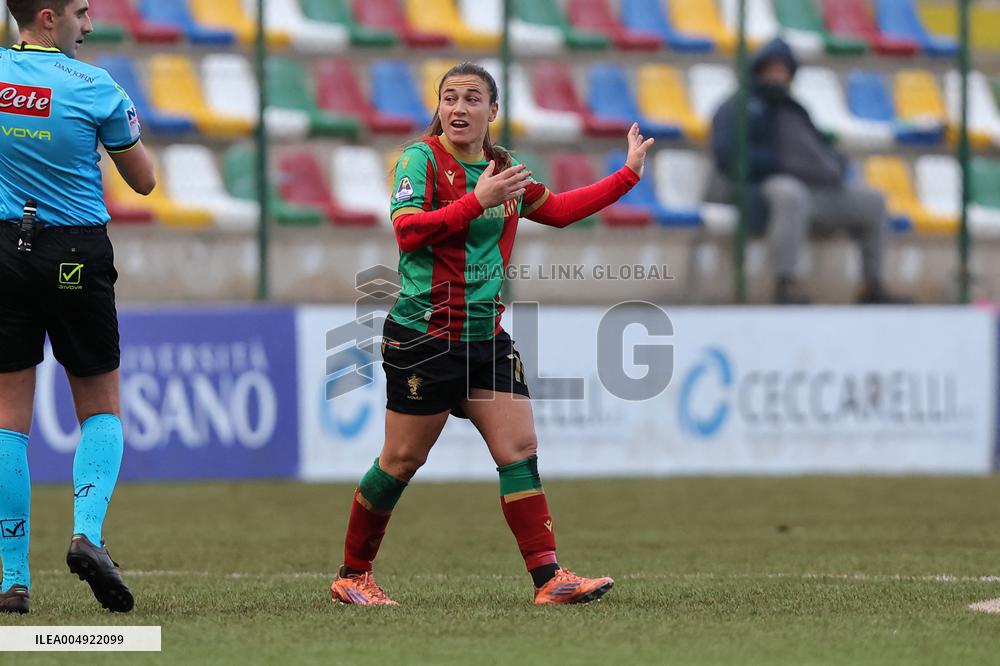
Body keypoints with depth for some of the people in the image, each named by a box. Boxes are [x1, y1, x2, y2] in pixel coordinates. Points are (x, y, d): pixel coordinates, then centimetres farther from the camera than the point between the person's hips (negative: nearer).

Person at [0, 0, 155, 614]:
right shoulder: (93, 87, -7)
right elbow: (144, 181, 2)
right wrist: (128, 127, 18)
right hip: (77, 256, -2)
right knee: (102, 409, 12)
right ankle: (88, 531, -12)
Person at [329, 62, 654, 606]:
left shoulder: (505, 170, 11)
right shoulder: (421, 159, -8)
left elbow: (559, 210, 26)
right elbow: (407, 230, -22)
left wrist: (628, 174, 23)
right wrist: (477, 200, -27)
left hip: (487, 336, 6)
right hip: (423, 333, -6)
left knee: (520, 451, -4)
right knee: (402, 462, 1)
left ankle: (548, 577, -6)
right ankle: (351, 575, 16)